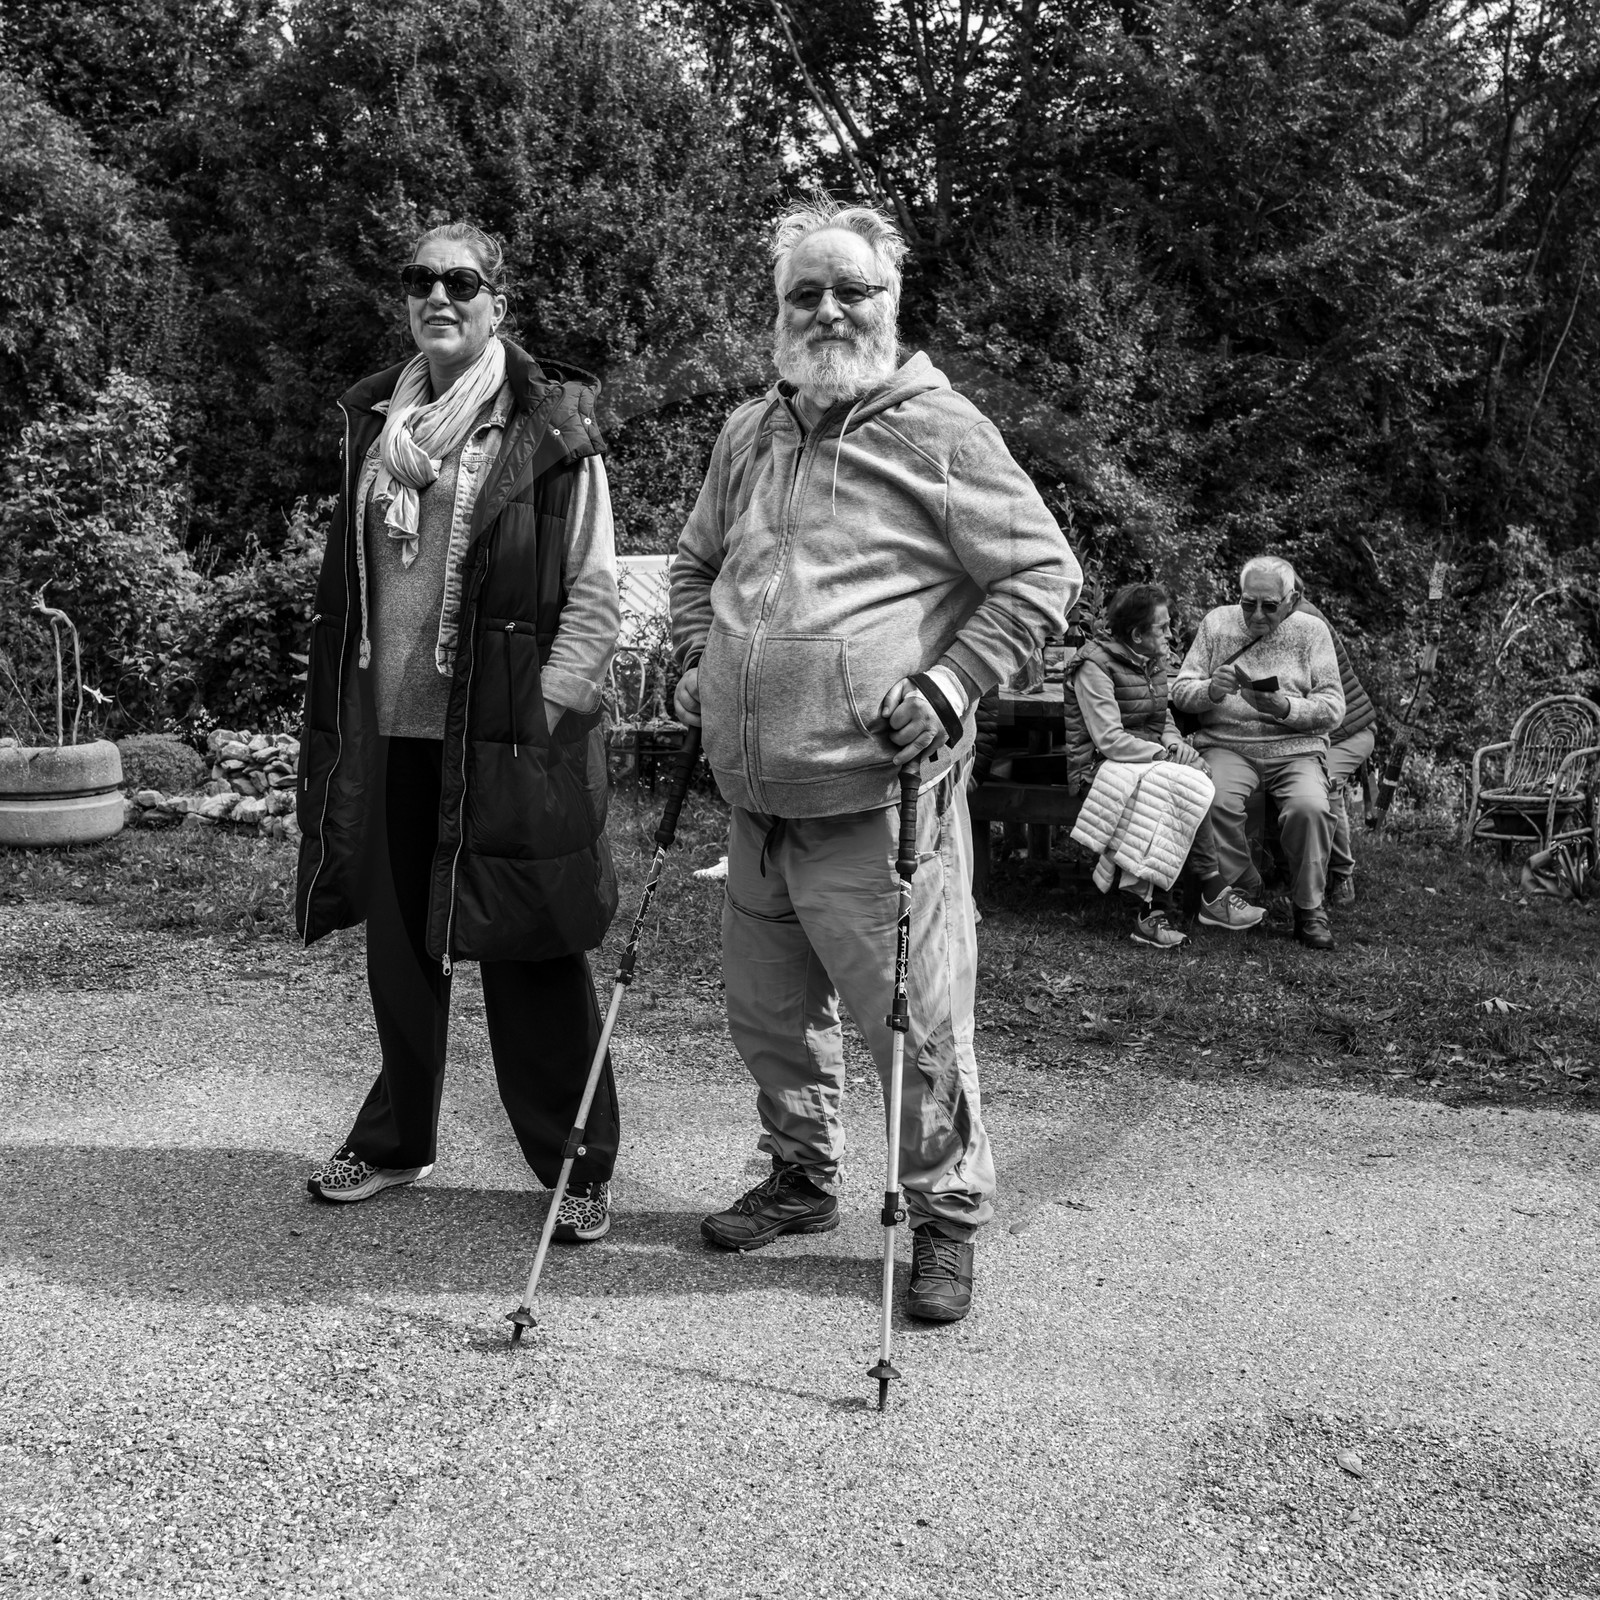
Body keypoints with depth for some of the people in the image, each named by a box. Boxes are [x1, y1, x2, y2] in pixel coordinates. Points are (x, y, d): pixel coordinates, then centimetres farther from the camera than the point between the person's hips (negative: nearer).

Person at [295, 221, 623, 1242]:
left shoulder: (551, 430, -3)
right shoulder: (375, 421, 13)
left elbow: (594, 591, -5)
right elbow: (347, 579, 17)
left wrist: (550, 702, -13)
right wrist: (333, 717, 13)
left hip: (509, 737, -5)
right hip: (388, 730, 5)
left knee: (531, 959, 1)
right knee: (400, 946, 14)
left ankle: (578, 1166, 14)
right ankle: (397, 1139, 31)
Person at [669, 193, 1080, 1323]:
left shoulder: (940, 429, -5)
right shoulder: (750, 434, 13)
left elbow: (1042, 574, -6)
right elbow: (697, 565, 28)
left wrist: (947, 686, -15)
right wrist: (697, 662, 11)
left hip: (878, 798, -6)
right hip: (756, 800, 6)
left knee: (914, 1021, -1)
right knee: (767, 1009, 17)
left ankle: (950, 1216, 18)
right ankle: (803, 1177, 38)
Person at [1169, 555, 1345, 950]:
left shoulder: (1311, 631, 7)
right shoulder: (1217, 623, 9)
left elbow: (1333, 708, -1)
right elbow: (1180, 691, 6)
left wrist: (1287, 708, -20)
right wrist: (1211, 690, -17)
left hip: (1296, 748, 0)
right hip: (1227, 744, 0)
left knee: (1309, 807, -31)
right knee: (1215, 802, -33)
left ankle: (1310, 907, -9)